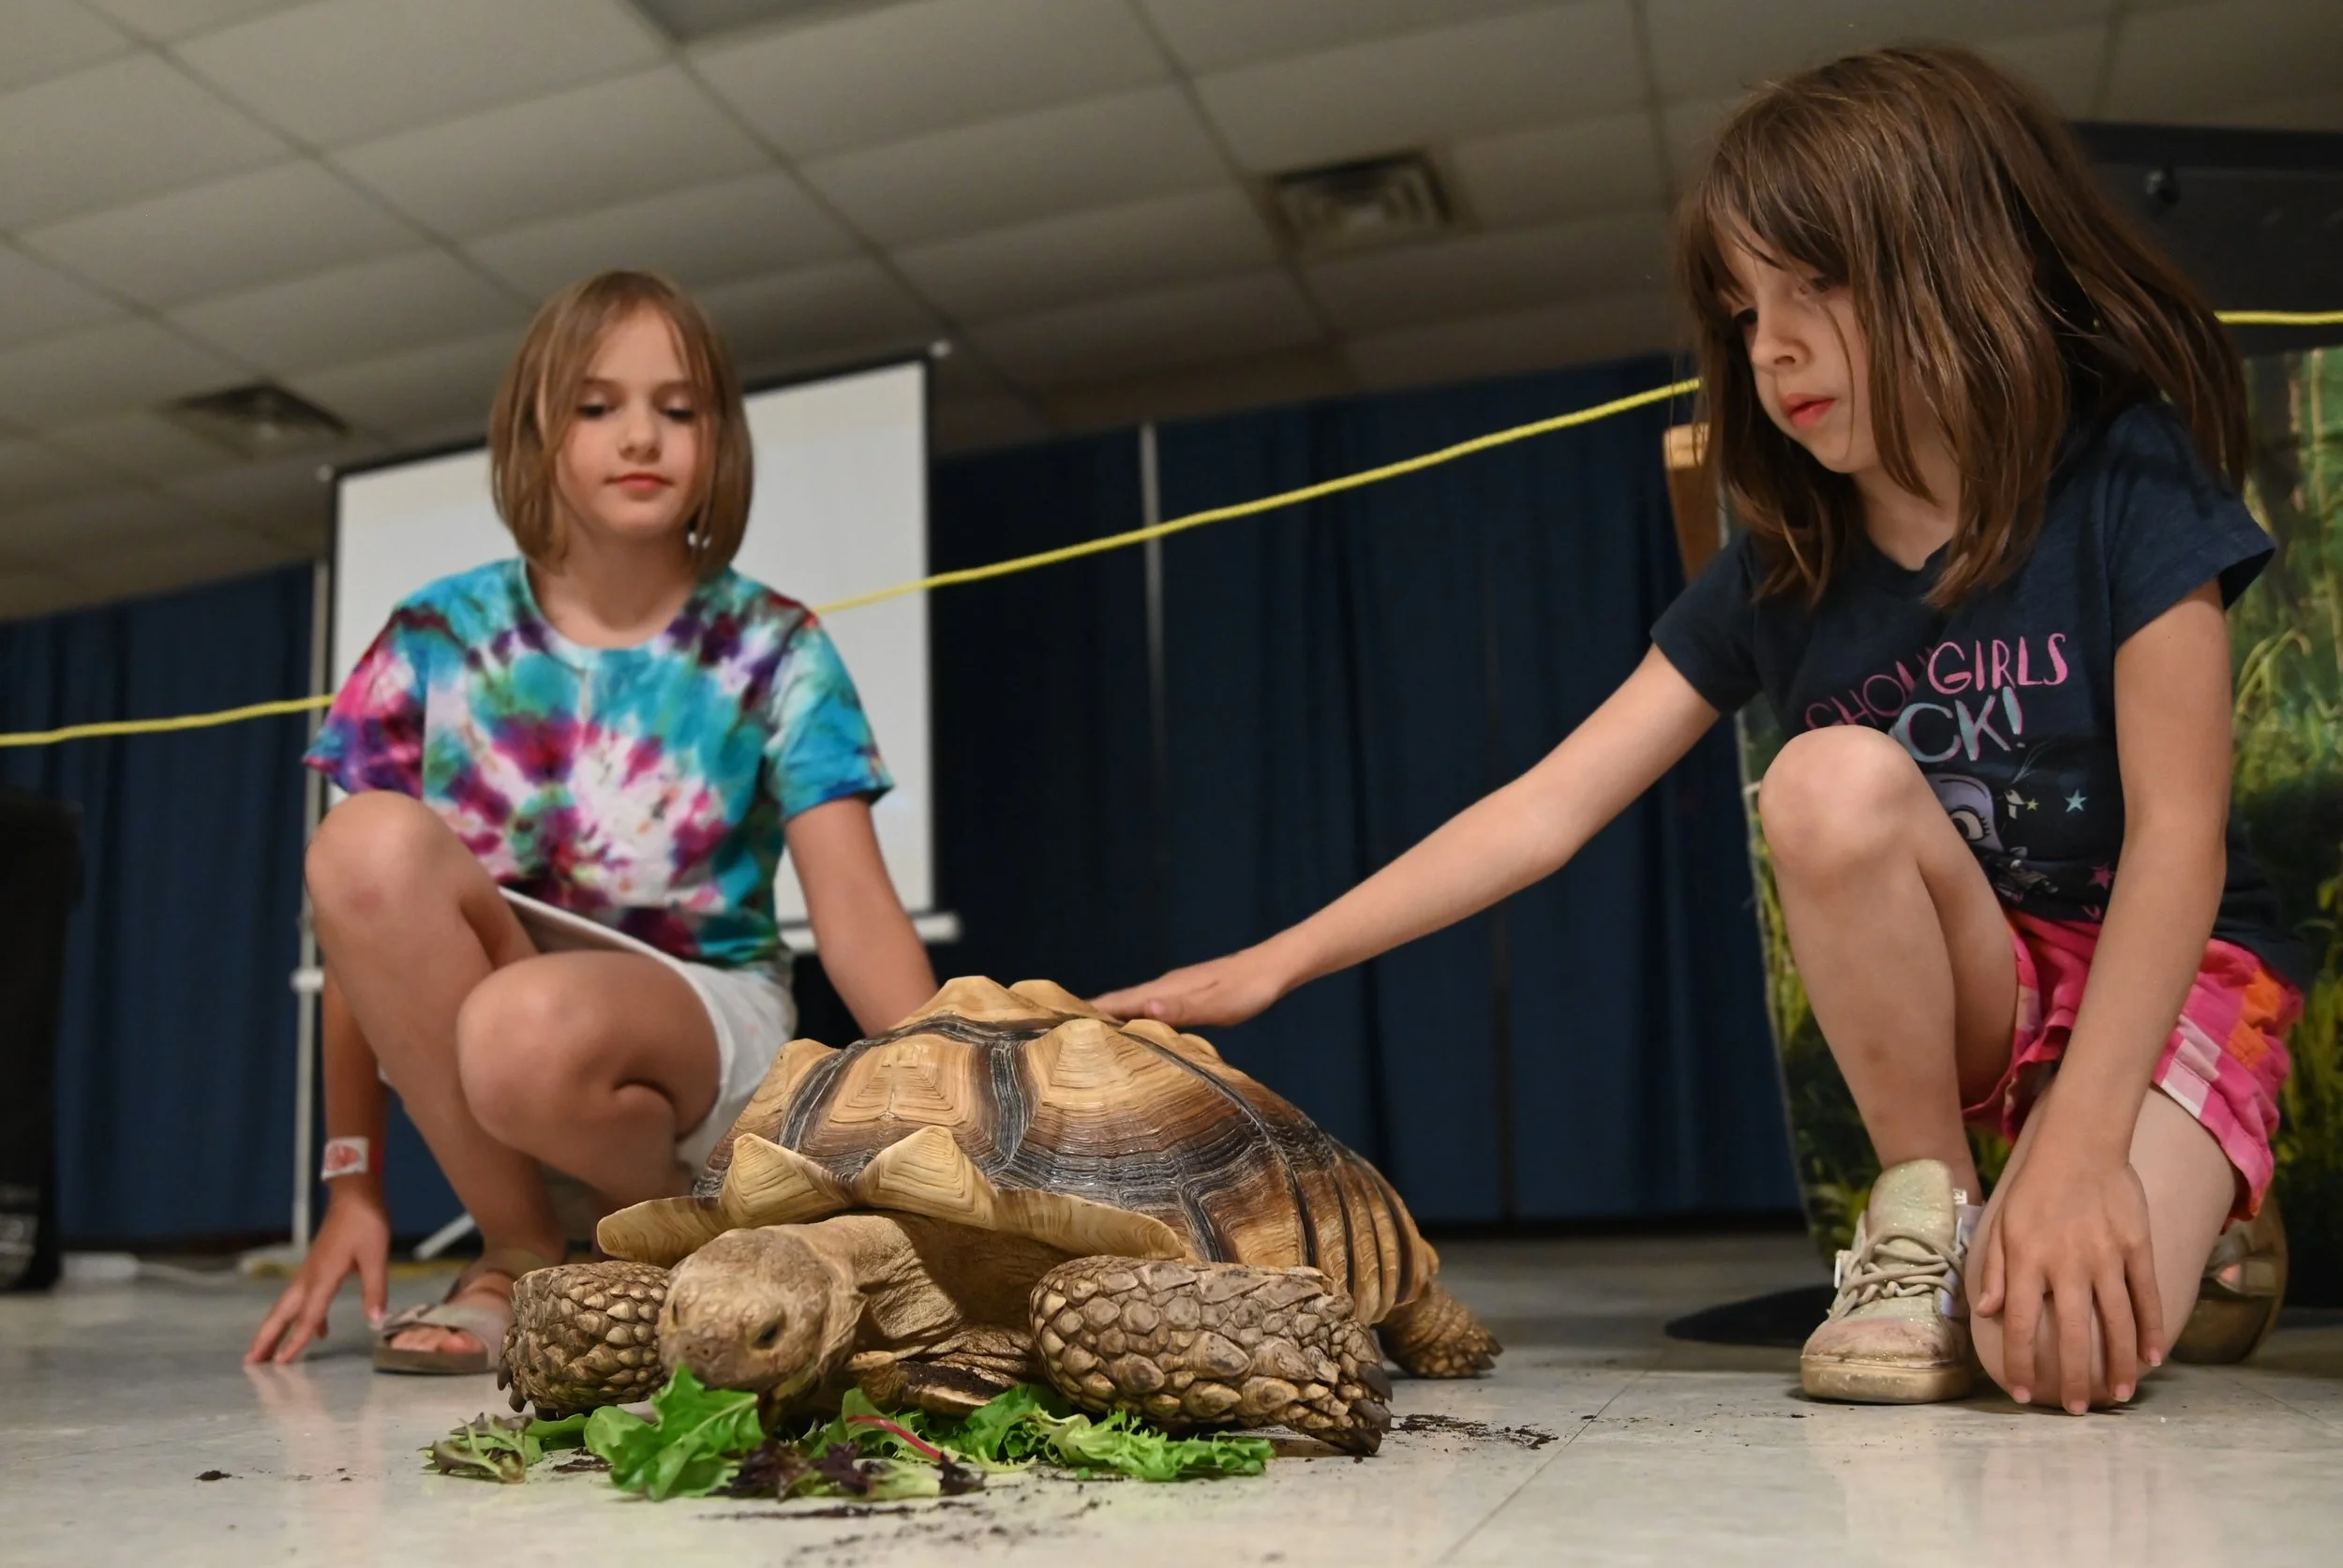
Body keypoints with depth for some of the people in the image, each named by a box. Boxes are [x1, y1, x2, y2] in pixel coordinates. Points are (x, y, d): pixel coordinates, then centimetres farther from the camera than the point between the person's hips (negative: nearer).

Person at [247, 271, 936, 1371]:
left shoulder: (772, 651, -5)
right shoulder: (437, 641, -1)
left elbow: (856, 909, -12)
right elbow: (367, 907, -1)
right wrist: (353, 1181, -4)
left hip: (703, 1017, -3)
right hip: (449, 1015, 3)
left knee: (526, 1033, -38)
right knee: (369, 843, -28)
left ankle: (666, 1212, -1)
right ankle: (519, 1256, -13)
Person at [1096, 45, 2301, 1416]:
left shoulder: (2127, 483, -15)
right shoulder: (1776, 581, -6)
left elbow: (2179, 834, -19)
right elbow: (1549, 809, -11)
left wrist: (2079, 1146, -28)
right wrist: (1277, 962, -18)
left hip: (2176, 974, -4)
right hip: (1953, 997, 4)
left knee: (2062, 1344, -33)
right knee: (1832, 780, -30)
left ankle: (2198, 1217, 4)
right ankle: (1927, 1218, -10)